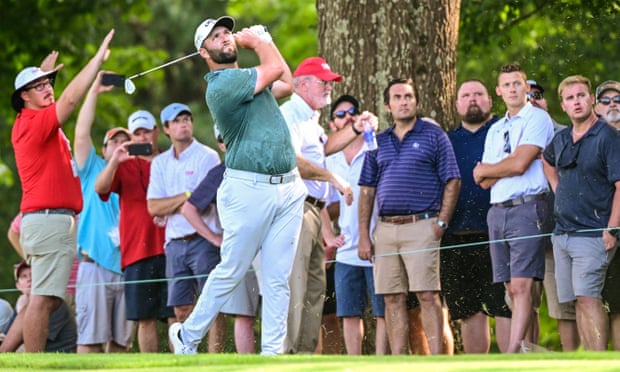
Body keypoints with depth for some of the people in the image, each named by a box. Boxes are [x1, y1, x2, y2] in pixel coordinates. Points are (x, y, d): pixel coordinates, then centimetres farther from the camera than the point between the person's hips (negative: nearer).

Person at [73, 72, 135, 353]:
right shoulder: (93, 170, 11)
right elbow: (81, 134, -1)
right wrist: (94, 92, -5)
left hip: (126, 267, 4)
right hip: (95, 265, -4)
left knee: (121, 339, 4)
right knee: (91, 335, -10)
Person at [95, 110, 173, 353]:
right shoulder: (124, 166, 11)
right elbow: (100, 188, -6)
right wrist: (114, 161, -23)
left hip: (169, 248, 0)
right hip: (137, 250, 0)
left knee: (175, 315, -5)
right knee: (145, 319, 0)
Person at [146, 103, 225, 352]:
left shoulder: (207, 157, -1)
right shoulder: (160, 163, 14)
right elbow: (153, 207, 5)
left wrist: (168, 206, -3)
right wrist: (187, 196, -6)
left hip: (203, 240, -5)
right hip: (175, 244, 5)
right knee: (181, 309, 4)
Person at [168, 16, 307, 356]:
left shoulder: (249, 78, 16)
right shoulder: (222, 85, -13)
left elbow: (285, 83, 26)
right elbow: (277, 70, -12)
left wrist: (263, 39, 22)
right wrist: (256, 41, 6)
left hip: (288, 188, 7)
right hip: (249, 190, -7)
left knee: (277, 279, 3)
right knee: (231, 273, 1)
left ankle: (272, 353, 3)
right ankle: (187, 336, 18)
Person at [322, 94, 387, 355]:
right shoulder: (331, 159, 13)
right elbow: (327, 203, 20)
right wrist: (328, 236, 5)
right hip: (346, 252, 5)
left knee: (383, 313, -3)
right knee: (349, 314, 5)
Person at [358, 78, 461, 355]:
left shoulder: (434, 136, 5)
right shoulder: (379, 142, 16)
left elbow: (452, 181, 1)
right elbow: (367, 190, 16)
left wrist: (441, 222, -8)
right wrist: (364, 236, 8)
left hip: (421, 226, -4)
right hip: (385, 228, 4)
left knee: (427, 295, -9)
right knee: (393, 299, 3)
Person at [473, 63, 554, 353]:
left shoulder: (537, 119, -1)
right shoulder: (495, 130, 21)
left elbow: (519, 164, -11)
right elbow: (485, 182, 13)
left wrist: (485, 170, 5)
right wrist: (507, 167, -4)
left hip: (527, 209, -7)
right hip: (497, 210, 7)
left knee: (522, 286, -14)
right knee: (510, 288, 3)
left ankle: (513, 351, -22)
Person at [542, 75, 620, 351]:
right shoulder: (561, 140, 13)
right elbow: (548, 161, 37)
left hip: (592, 233, -7)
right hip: (562, 232, 7)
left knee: (588, 297, -17)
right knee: (577, 302, 6)